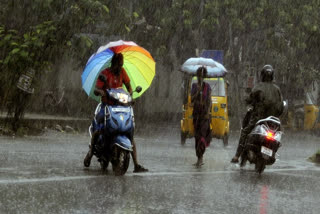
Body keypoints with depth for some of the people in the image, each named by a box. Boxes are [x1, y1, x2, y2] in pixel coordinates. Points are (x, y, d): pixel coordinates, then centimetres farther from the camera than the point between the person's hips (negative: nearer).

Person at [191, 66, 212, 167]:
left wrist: (208, 112, -11)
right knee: (197, 135, 6)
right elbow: (191, 100, 1)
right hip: (196, 112, 4)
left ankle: (200, 157, -16)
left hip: (204, 113, -4)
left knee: (202, 134, -14)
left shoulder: (207, 86, 0)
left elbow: (209, 100, -2)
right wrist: (197, 92, -13)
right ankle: (200, 158, 14)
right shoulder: (194, 86, 7)